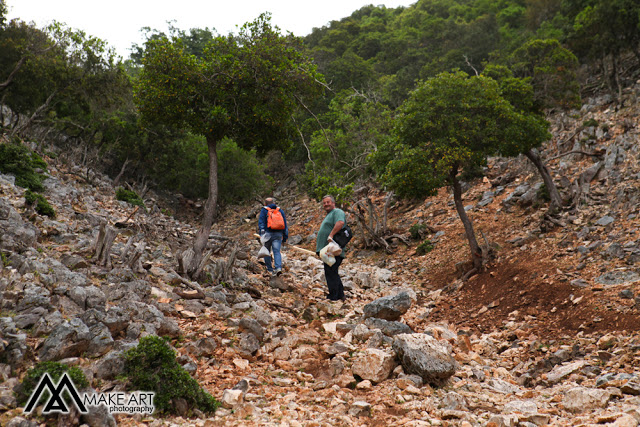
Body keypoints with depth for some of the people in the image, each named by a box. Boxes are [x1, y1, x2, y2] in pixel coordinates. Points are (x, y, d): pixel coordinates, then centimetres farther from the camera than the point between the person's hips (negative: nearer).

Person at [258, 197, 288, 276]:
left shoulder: (264, 210, 6)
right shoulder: (280, 210, 17)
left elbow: (261, 223, -6)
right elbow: (285, 225, 15)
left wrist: (262, 234, -11)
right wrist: (285, 237, 17)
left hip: (268, 234, -2)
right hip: (278, 234, 3)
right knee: (277, 252, -2)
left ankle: (270, 269, 12)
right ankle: (278, 268, -22)